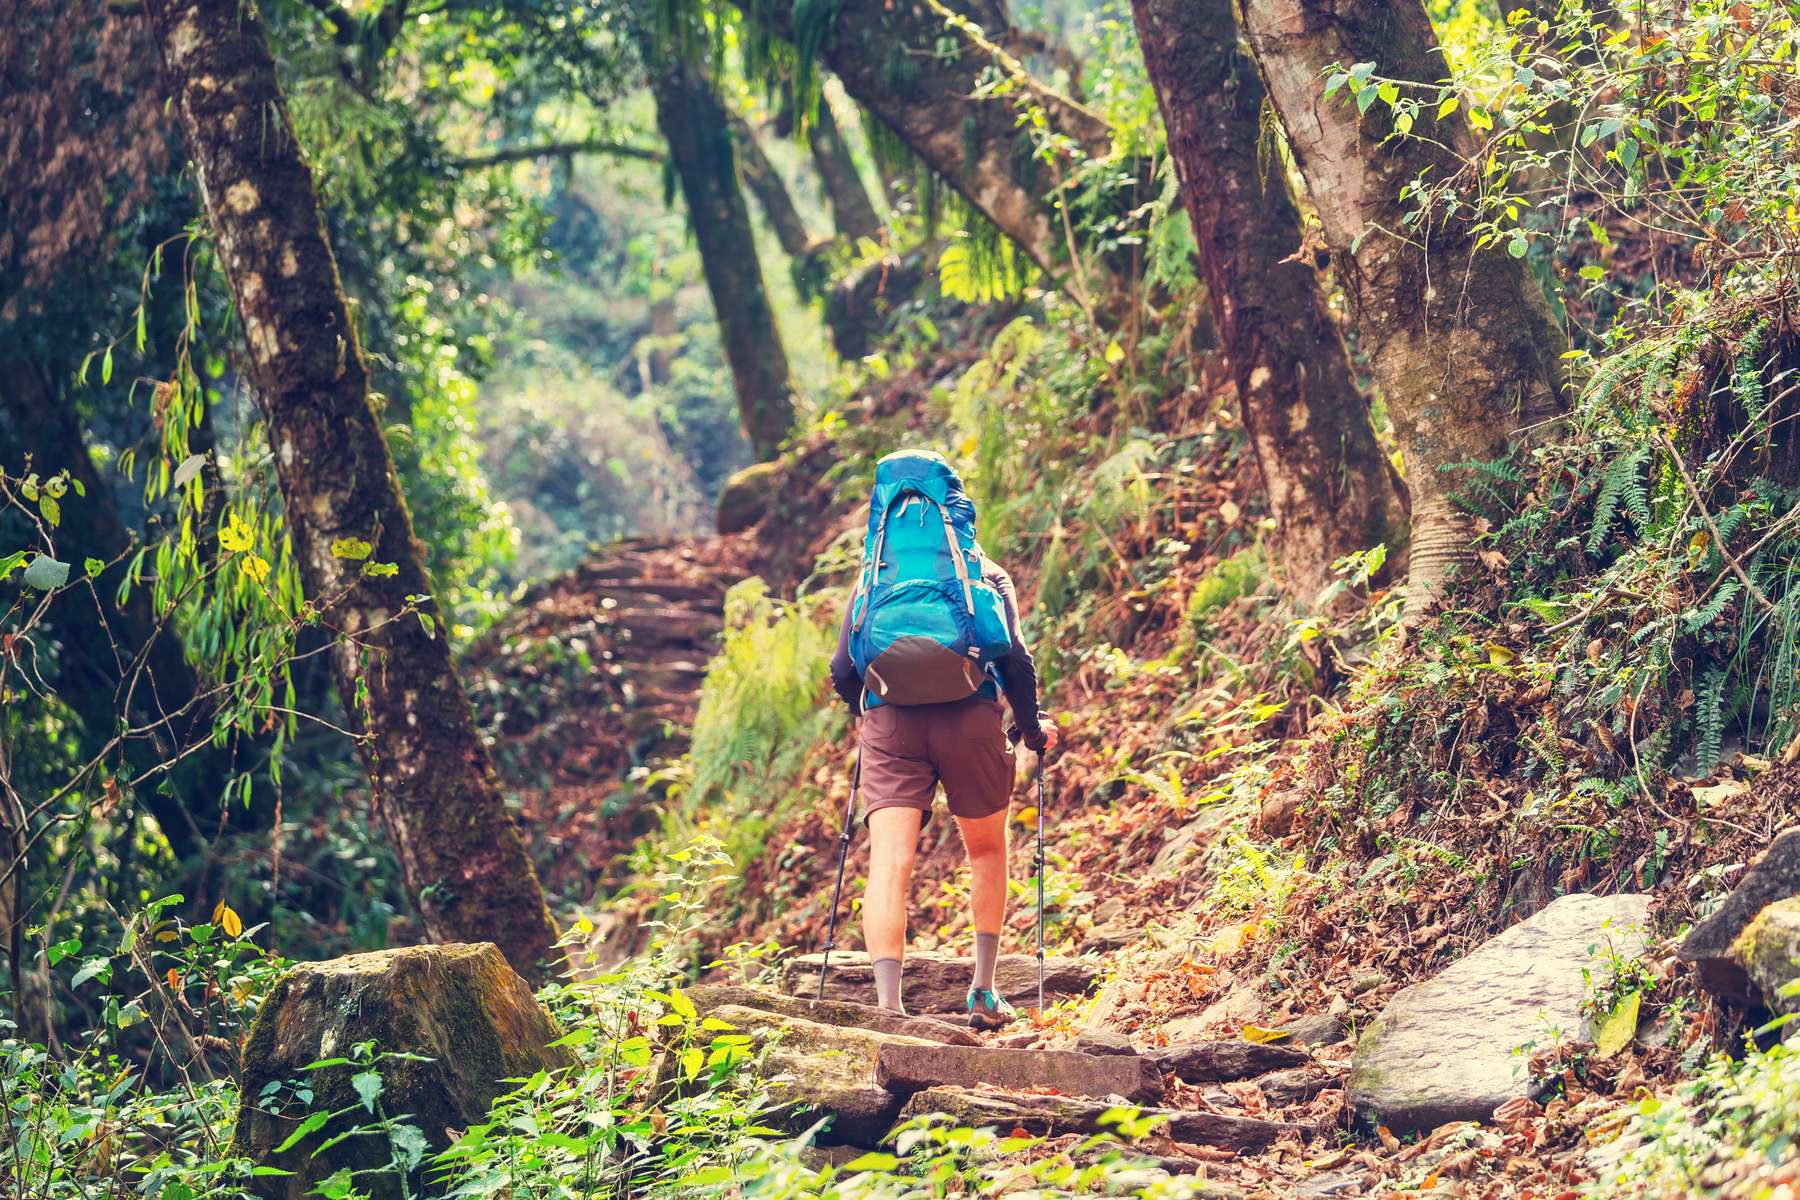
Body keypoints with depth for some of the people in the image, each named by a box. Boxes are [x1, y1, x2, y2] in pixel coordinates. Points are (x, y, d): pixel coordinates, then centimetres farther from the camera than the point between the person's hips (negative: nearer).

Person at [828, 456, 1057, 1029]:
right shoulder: (987, 574, 20)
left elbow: (843, 669, 14)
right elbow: (1015, 658, 5)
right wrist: (1032, 727, 19)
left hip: (890, 718, 0)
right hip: (972, 713, 0)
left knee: (890, 862, -8)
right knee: (987, 849, 20)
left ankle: (888, 1004, -24)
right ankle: (983, 991, 18)